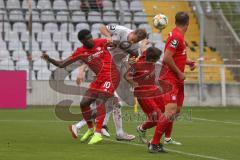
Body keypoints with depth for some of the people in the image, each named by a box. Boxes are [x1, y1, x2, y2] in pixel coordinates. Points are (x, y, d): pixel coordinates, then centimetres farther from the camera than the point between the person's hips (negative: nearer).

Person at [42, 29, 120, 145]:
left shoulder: (101, 43, -7)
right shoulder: (80, 52, 0)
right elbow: (61, 64, 0)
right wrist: (49, 59, -14)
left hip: (111, 76, -5)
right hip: (99, 79, 5)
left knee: (99, 100, -22)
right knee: (84, 103, 1)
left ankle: (98, 134, -22)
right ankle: (90, 129, 24)